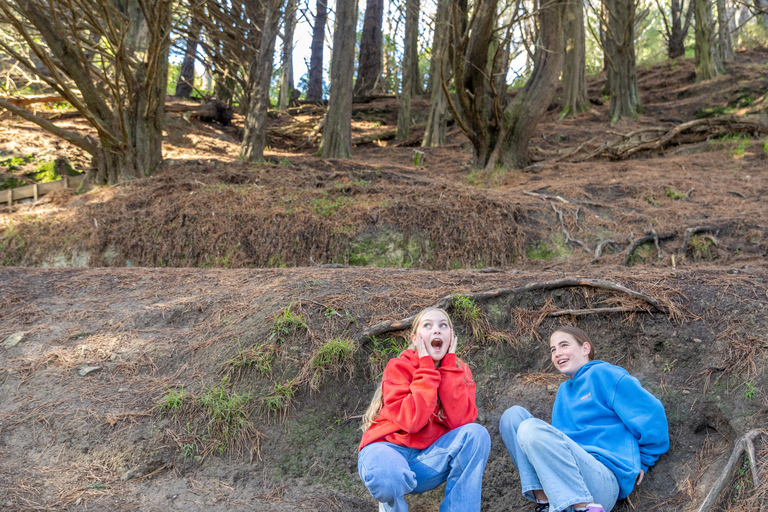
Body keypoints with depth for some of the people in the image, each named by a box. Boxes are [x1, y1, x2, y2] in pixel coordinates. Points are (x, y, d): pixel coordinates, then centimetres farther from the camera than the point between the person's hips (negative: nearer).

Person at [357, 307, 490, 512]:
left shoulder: (460, 371, 2)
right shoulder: (399, 366, -9)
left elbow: (460, 420, -16)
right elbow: (411, 420, -26)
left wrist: (448, 365, -15)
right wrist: (427, 367, -20)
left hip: (428, 458, 3)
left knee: (476, 433, -22)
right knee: (387, 477, -39)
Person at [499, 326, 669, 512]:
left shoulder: (602, 374, 1)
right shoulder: (564, 391, 24)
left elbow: (651, 414, -3)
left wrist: (642, 462, 7)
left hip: (605, 480, -8)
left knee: (531, 428, -26)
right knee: (514, 415, -2)